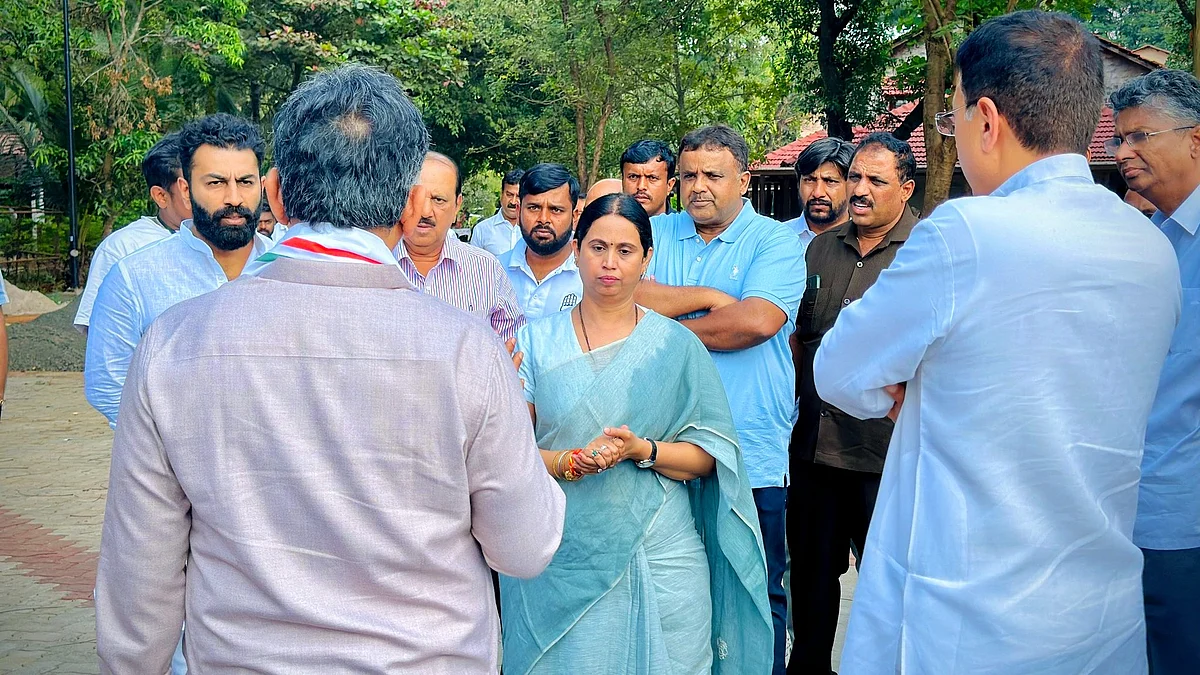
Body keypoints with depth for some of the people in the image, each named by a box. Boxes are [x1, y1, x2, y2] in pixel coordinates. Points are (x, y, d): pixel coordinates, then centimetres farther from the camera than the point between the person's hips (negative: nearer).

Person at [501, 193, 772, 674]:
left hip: (658, 560, 0)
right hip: (560, 563, 0)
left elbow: (709, 455, 0)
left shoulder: (676, 345, 3)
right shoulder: (537, 341, 4)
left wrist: (642, 450, -17)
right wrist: (572, 462, -18)